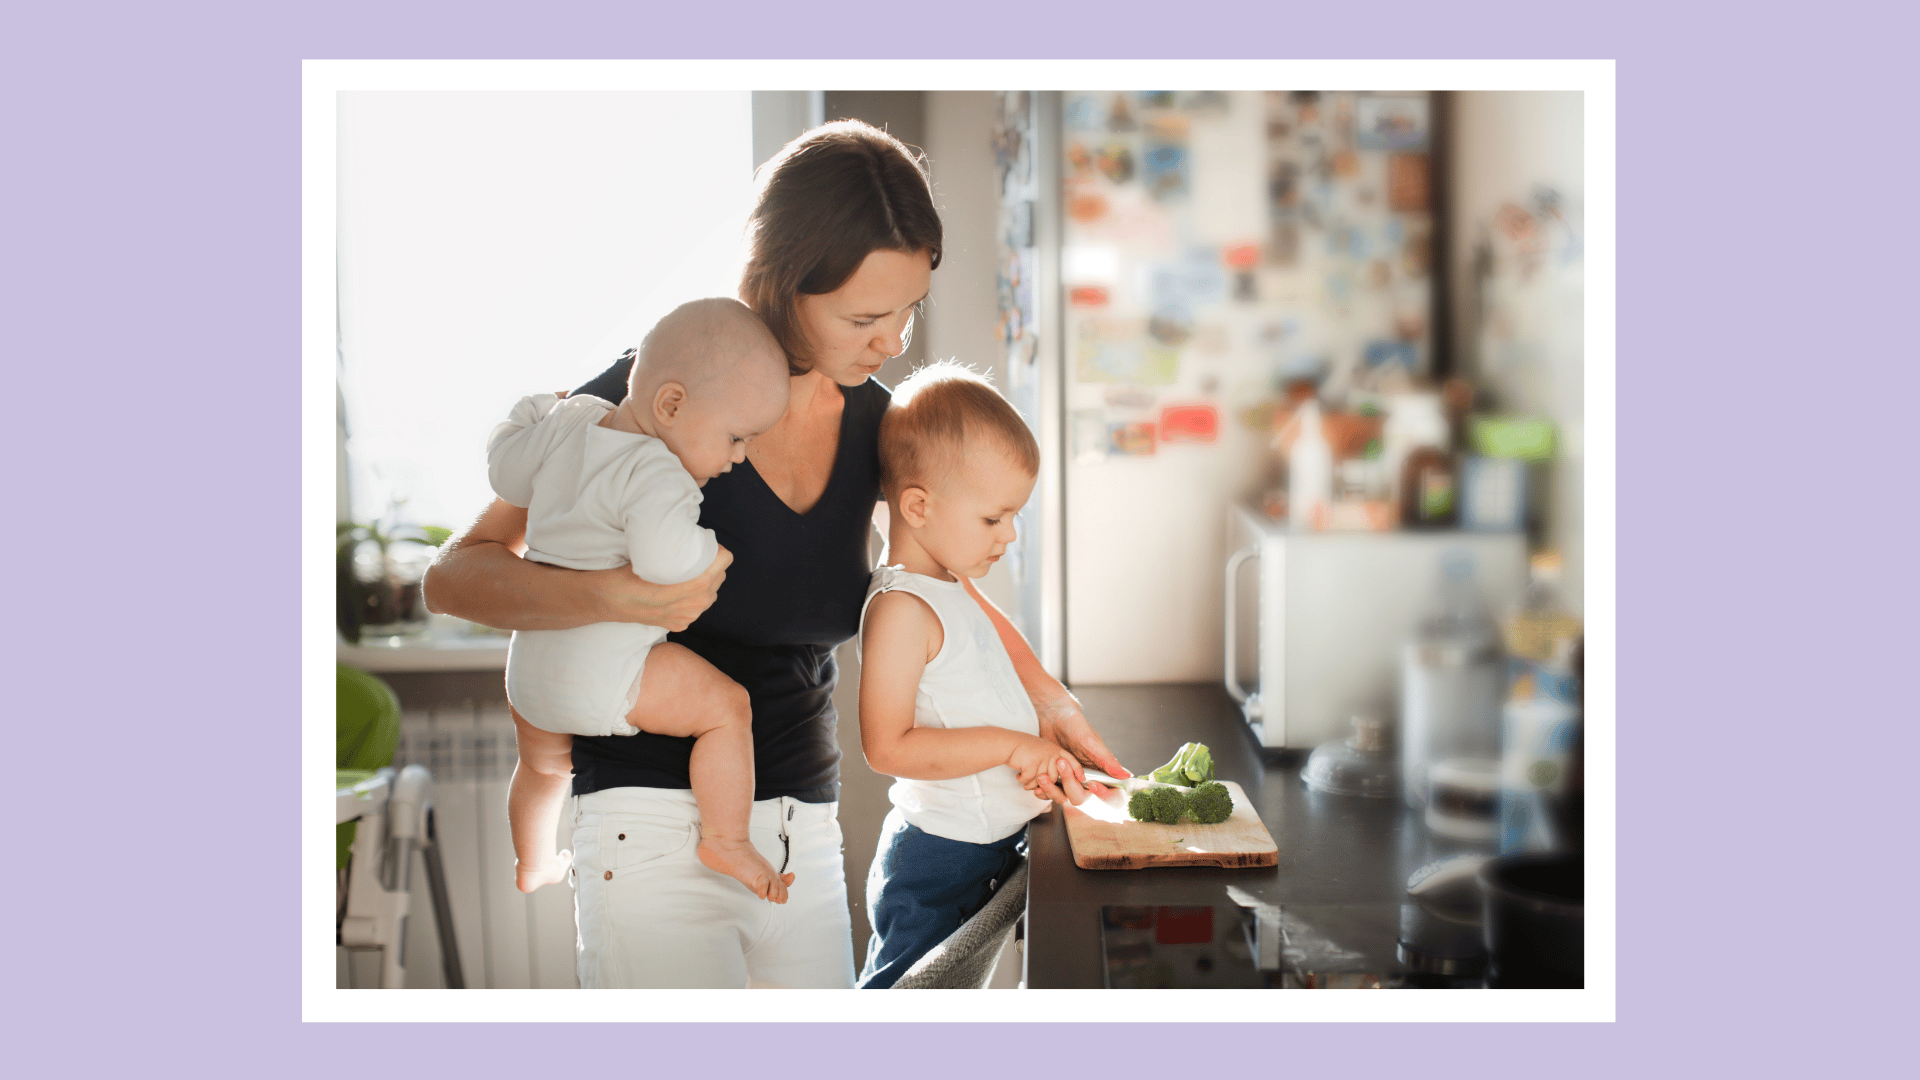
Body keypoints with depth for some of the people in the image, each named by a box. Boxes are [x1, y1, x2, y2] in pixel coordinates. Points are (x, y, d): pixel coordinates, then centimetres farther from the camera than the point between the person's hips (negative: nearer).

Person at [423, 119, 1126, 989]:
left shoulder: (872, 421, 4)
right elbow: (455, 574, -8)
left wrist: (1044, 697, 10)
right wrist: (608, 596, -24)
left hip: (805, 837, 5)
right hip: (655, 826, -5)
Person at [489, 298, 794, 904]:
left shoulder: (566, 423, 3)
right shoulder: (654, 474, -23)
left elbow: (505, 471, 19)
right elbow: (666, 561, -37)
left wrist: (540, 410, 34)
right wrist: (712, 551, -16)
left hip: (528, 664, 9)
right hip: (600, 675, -9)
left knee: (543, 765, 32)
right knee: (725, 705, -5)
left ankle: (532, 864, 54)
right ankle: (726, 842, -3)